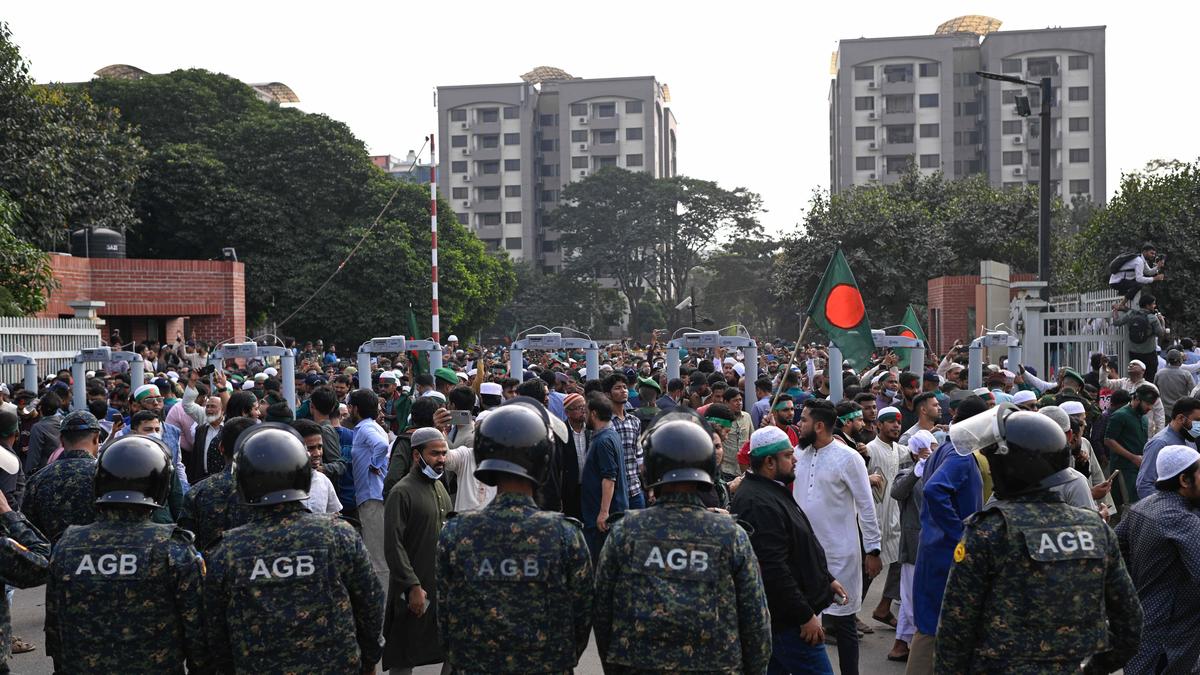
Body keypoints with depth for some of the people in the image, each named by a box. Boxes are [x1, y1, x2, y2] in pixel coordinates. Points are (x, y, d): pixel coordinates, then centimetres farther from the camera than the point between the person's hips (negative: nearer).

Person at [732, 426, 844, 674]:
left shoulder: (771, 491, 14)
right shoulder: (759, 504, -22)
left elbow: (800, 547, 26)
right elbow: (773, 569, -26)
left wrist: (827, 579, 24)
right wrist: (805, 616, -22)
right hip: (787, 618, -11)